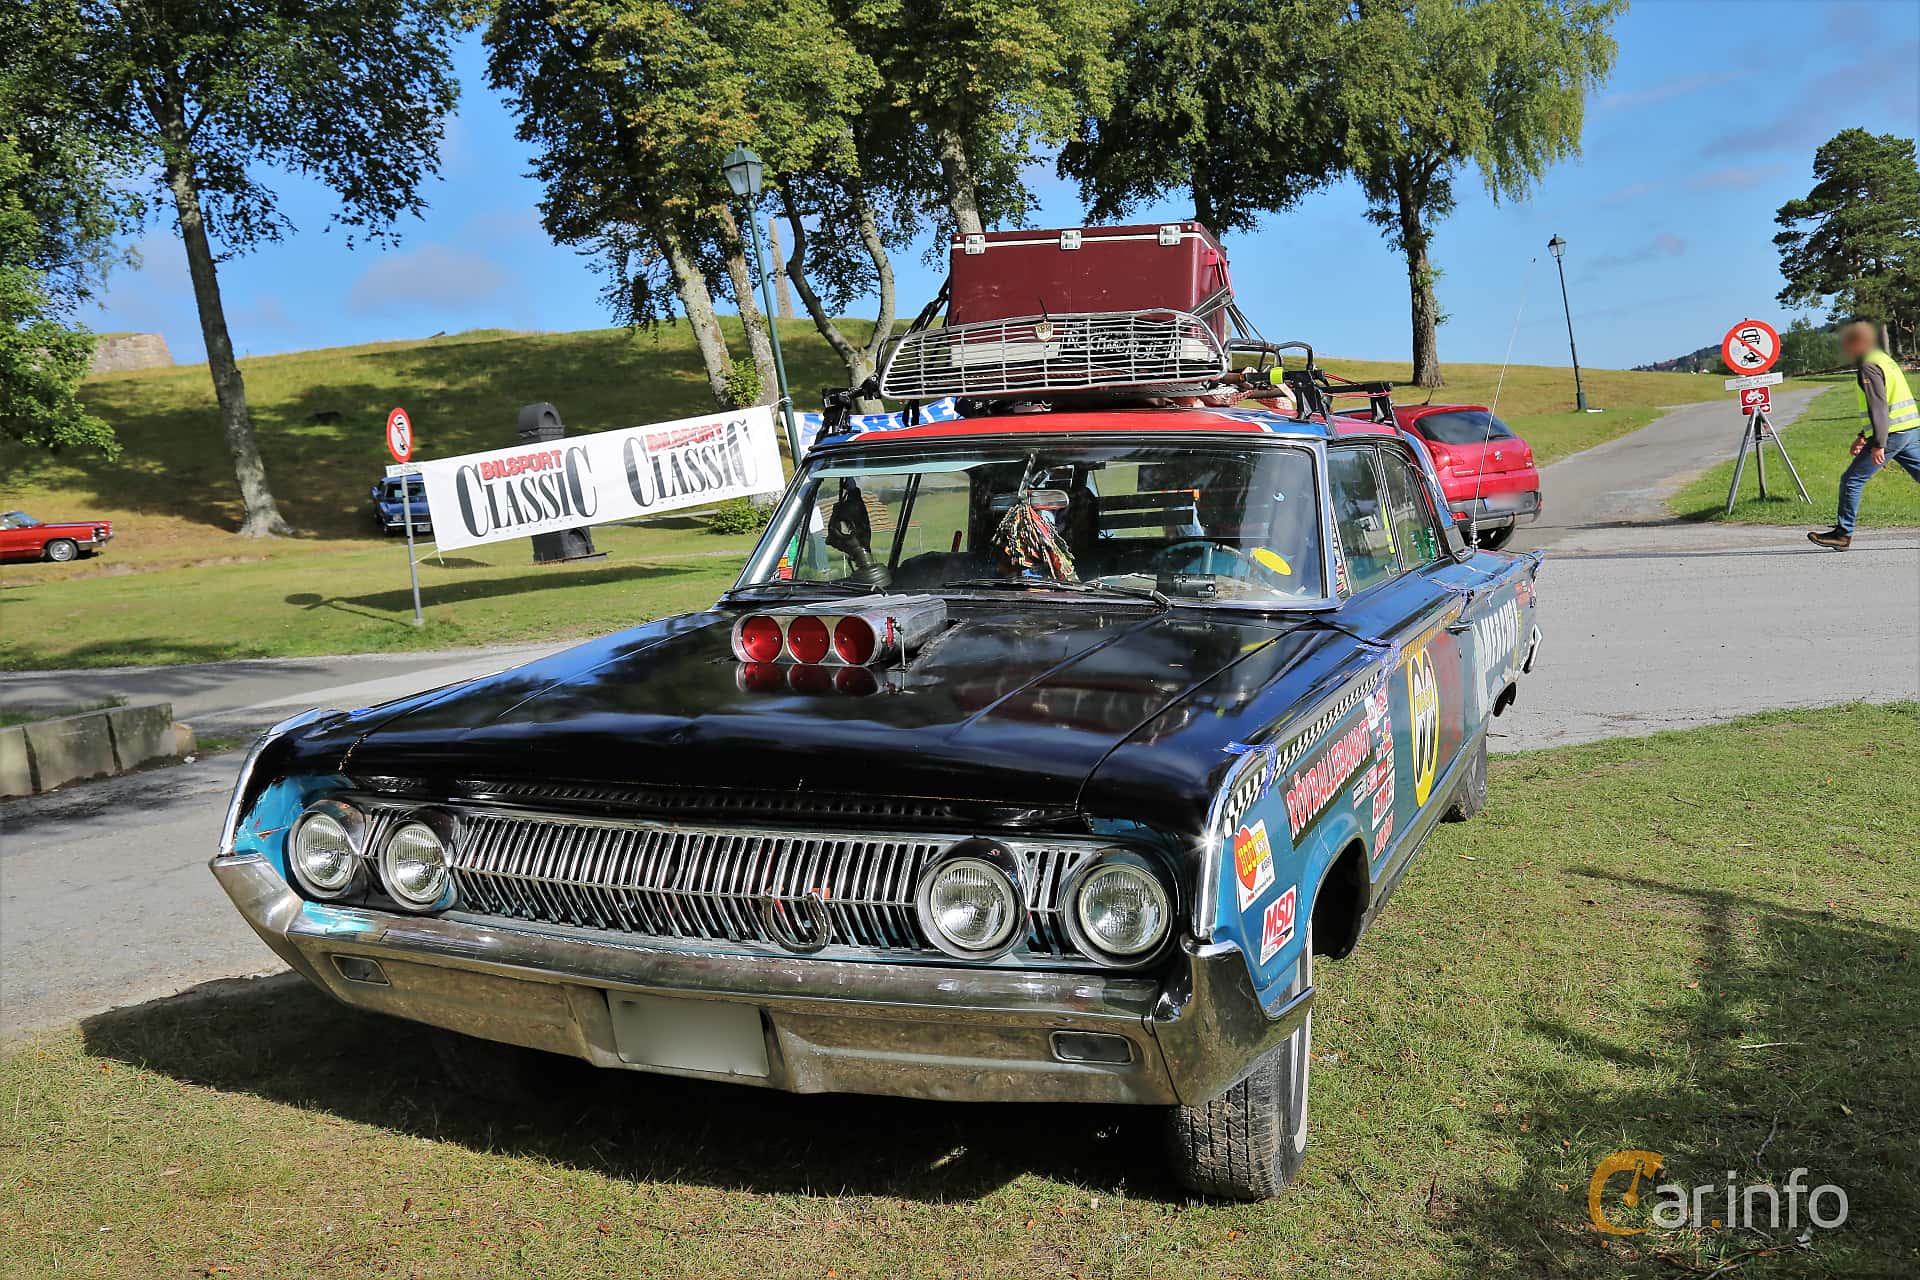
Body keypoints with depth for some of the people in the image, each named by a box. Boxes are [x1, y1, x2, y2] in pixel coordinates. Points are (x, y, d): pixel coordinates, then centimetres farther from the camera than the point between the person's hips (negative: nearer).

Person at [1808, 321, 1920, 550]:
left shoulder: (1868, 367, -11)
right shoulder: (1883, 359, 19)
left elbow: (1879, 406, -20)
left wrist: (1879, 443, -24)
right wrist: (1863, 435, 26)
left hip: (1892, 434, -9)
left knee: (1852, 481, -3)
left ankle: (1843, 534, 1)